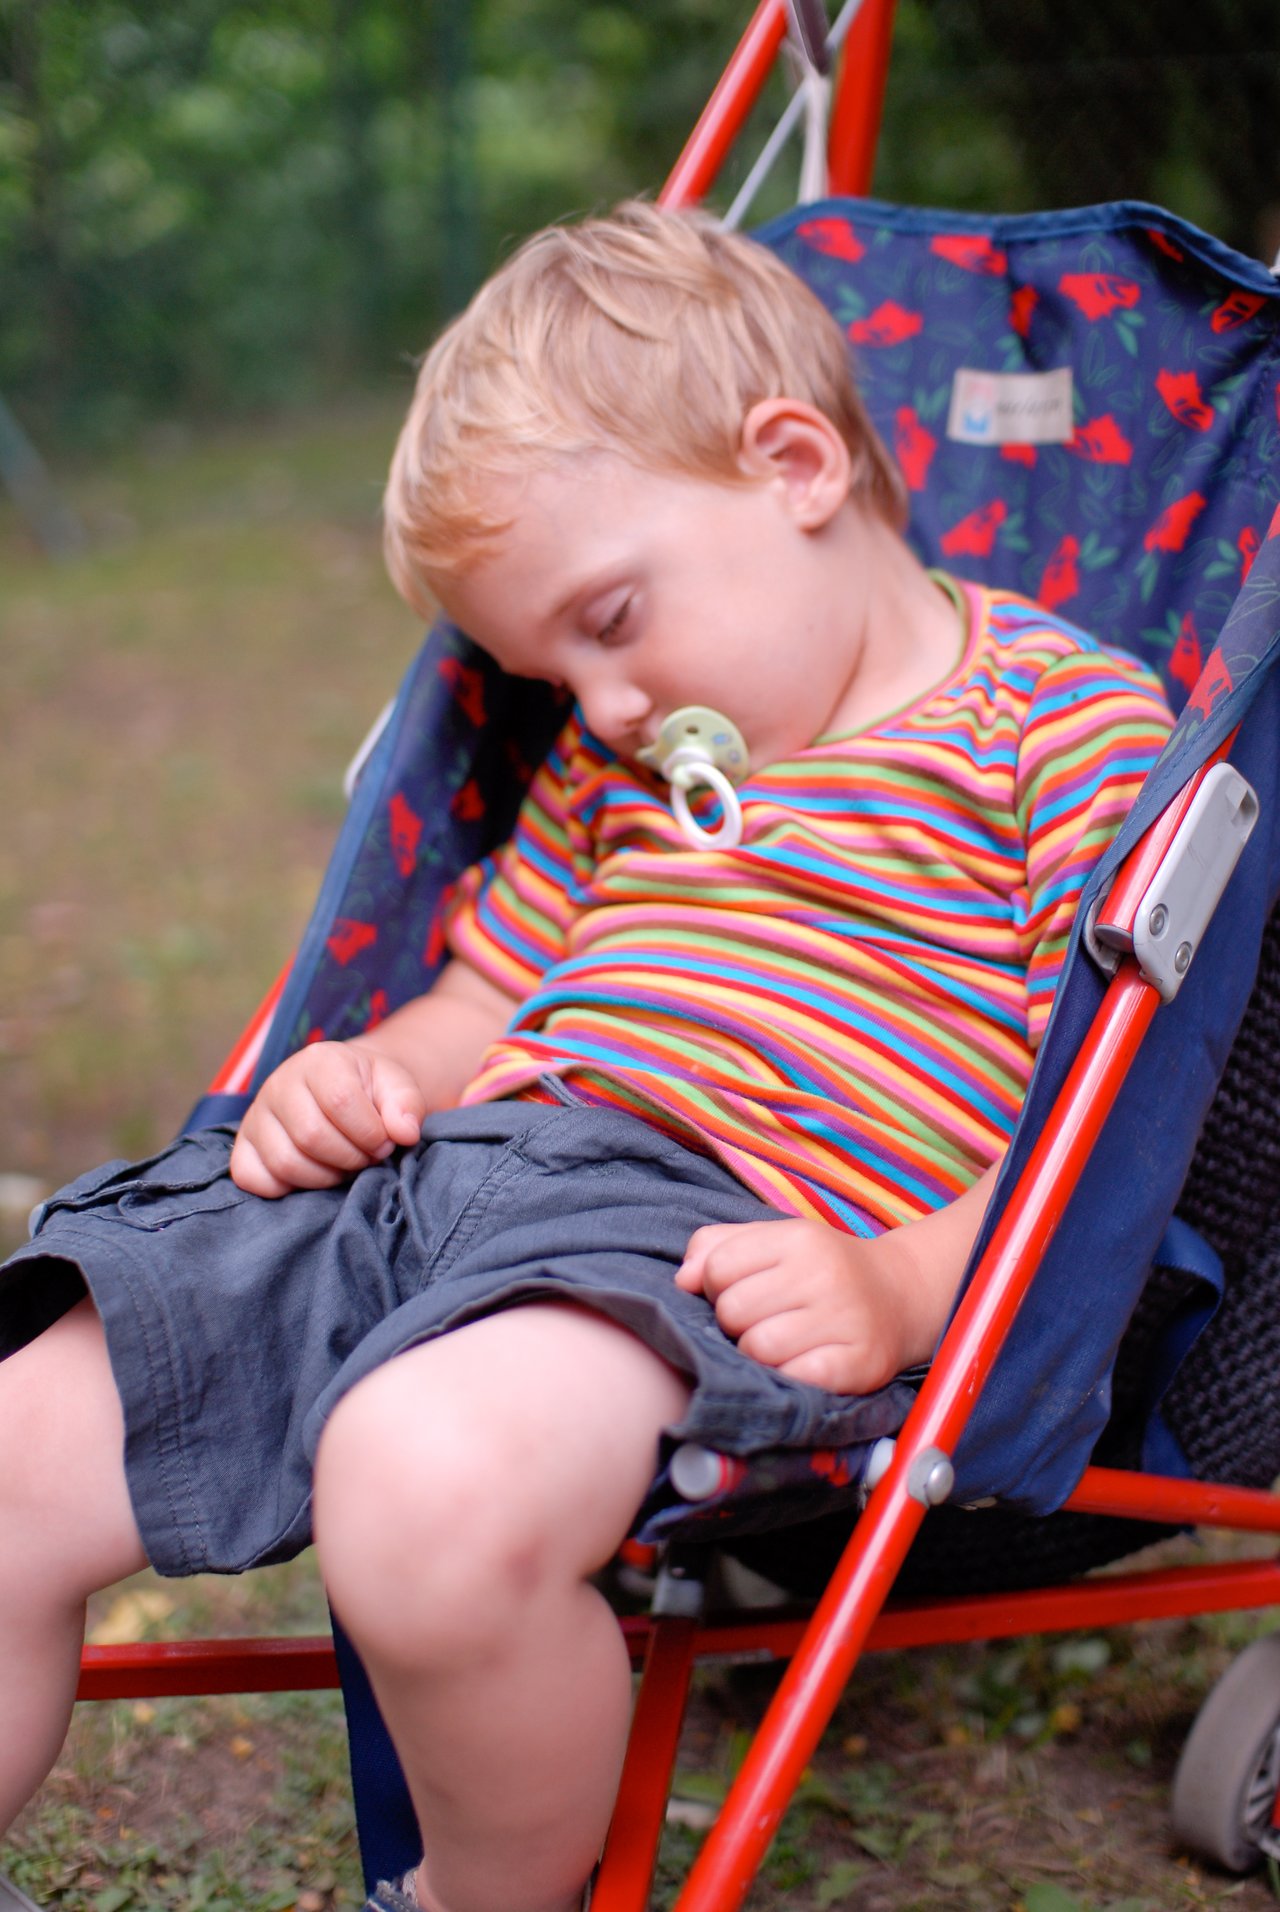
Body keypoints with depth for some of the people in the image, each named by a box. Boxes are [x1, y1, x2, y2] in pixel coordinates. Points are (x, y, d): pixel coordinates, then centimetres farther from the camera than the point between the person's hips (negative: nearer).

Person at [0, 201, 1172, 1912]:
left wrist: (902, 1289, -20)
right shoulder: (610, 770, 26)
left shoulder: (1072, 723, 3)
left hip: (720, 1238, -7)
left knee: (433, 1484, -38)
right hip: (439, 1175, 8)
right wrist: (363, 1079, 9)